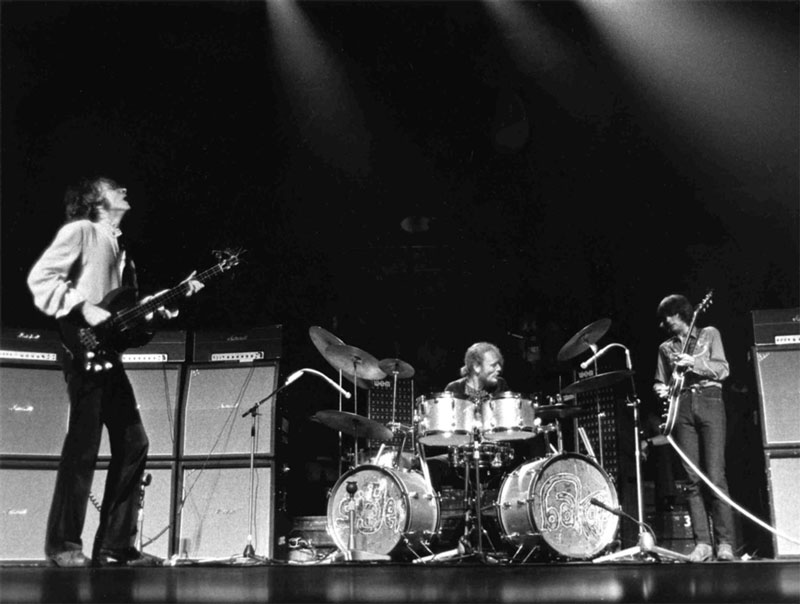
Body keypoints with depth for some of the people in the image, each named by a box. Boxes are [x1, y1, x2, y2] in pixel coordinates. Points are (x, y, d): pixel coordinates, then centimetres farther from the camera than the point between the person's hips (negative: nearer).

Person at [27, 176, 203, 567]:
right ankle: (62, 545, 3)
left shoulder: (117, 244, 22)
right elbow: (40, 278, -12)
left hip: (108, 354, 9)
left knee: (133, 444, 5)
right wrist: (83, 308, -19)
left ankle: (114, 546, 12)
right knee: (83, 445, -9)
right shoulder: (80, 231, -2)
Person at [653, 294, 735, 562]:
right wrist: (662, 390, -3)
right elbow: (661, 382, 19)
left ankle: (725, 543, -7)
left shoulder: (709, 334, 12)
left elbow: (722, 370, 1)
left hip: (709, 402, -3)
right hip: (681, 407, 3)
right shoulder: (665, 347, 21)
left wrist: (693, 362, -13)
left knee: (715, 477, -11)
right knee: (693, 479, -4)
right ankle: (702, 543, -3)